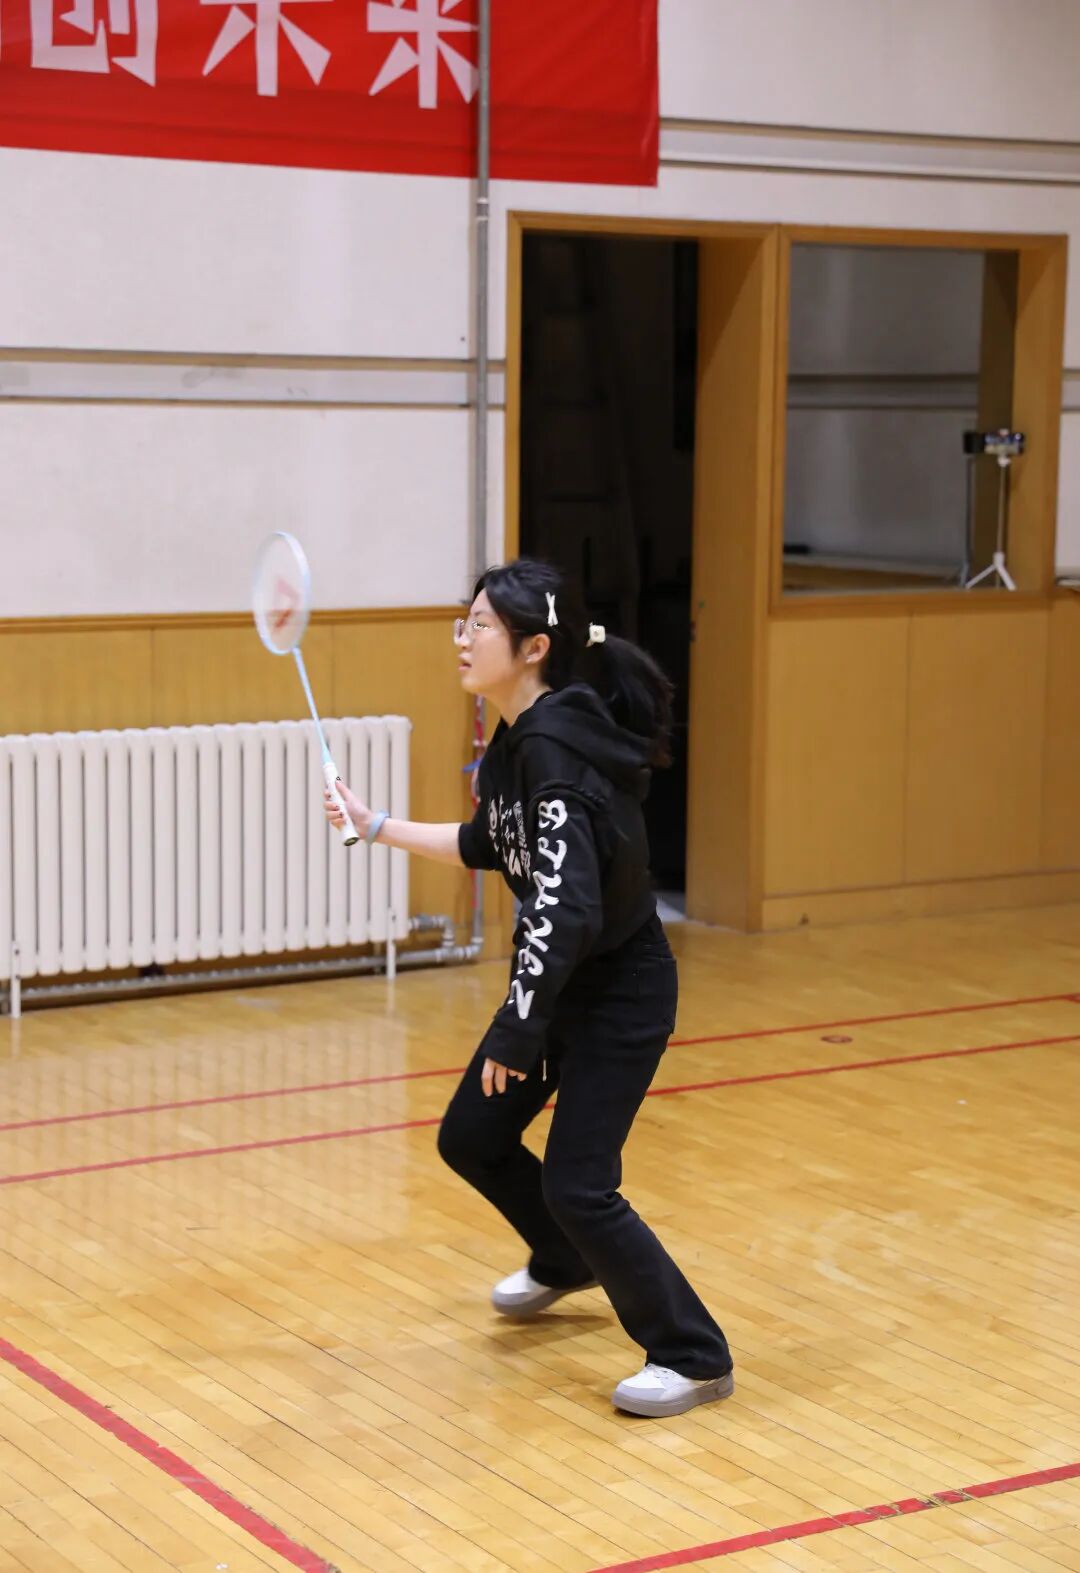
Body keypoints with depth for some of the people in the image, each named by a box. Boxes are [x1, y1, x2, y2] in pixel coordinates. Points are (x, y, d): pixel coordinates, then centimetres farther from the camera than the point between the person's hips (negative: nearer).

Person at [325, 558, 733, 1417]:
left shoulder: (554, 748, -27)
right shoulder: (516, 738, 2)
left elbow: (564, 905, -33)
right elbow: (489, 845, 19)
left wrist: (518, 1028, -28)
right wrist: (378, 825, 20)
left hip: (620, 991, -10)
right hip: (560, 978, 10)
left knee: (577, 1185, -10)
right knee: (471, 1137, 18)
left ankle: (693, 1357, 6)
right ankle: (566, 1264, 45)